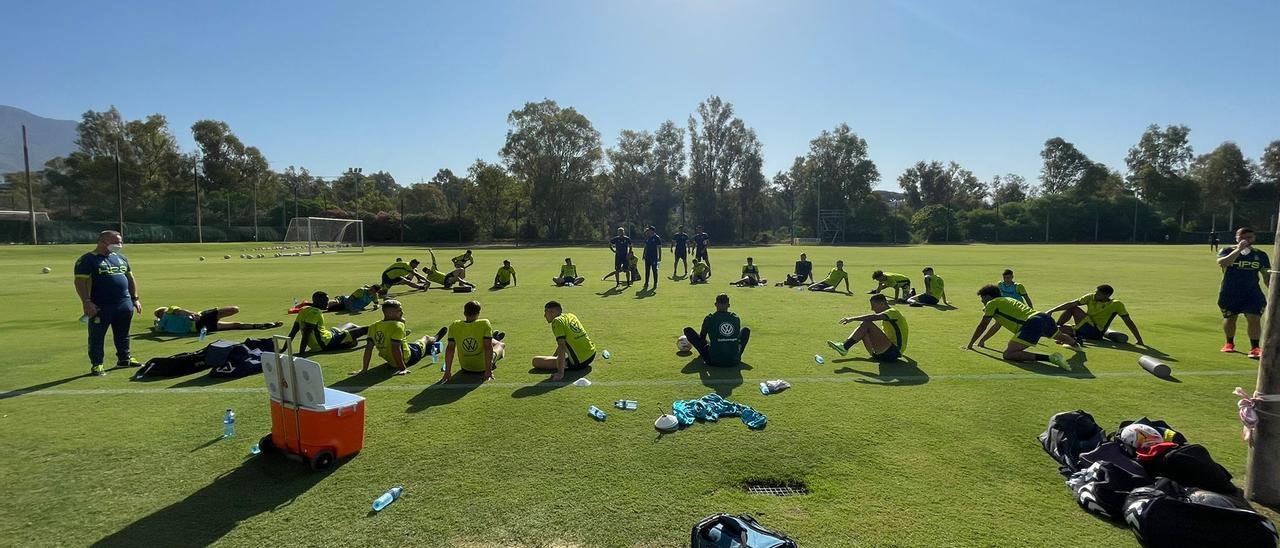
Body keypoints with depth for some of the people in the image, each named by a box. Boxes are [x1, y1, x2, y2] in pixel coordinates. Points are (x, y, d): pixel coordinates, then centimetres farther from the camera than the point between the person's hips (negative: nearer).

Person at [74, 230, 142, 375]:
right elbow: (80, 282, -11)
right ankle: (96, 364, 10)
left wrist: (135, 298, 16)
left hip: (125, 305, 6)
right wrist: (87, 302, -19)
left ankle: (124, 358, 29)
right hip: (100, 307, -6)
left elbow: (131, 279, 21)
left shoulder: (121, 258, 15)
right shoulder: (87, 260, -5)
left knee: (123, 335, 16)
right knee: (97, 337, 2)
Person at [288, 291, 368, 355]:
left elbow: (293, 331, 6)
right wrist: (301, 353, -32)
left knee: (350, 325, 28)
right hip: (326, 343, -10)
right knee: (362, 330, 1)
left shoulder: (304, 310, 6)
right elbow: (306, 334, -29)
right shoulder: (315, 312, -22)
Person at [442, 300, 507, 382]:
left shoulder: (454, 326, -14)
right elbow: (488, 348, -22)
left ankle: (493, 339, 62)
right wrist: (488, 370, -16)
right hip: (483, 367, -3)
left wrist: (448, 372, -4)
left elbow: (450, 349, -10)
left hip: (465, 368, 3)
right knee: (501, 344, 26)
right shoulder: (484, 324, -22)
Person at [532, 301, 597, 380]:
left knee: (536, 361, -9)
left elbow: (561, 346, -24)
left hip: (578, 363, -8)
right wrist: (554, 356, 34)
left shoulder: (557, 321, -13)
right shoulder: (570, 316, 10)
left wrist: (560, 373, -28)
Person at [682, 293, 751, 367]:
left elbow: (702, 338, 11)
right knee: (746, 330, 28)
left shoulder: (709, 319, -2)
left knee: (688, 330, 7)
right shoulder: (736, 318, 5)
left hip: (714, 361, -3)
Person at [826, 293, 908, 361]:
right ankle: (845, 346, -14)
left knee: (866, 323, -22)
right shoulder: (887, 314, 21)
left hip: (892, 352, -10)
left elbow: (875, 317, -28)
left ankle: (845, 347, -26)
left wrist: (852, 319, -28)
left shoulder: (893, 312, -9)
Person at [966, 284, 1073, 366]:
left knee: (1008, 355, -19)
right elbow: (996, 326, 41)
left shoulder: (992, 303, 8)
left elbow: (982, 326, 10)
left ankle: (1050, 358, -29)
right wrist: (982, 340, 48)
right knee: (1061, 337, 41)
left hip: (1032, 323, -10)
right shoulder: (1004, 301, 31)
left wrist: (970, 345, 19)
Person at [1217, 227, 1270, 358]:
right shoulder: (1227, 251, -2)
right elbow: (1222, 263, -25)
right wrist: (1238, 249, -26)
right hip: (1229, 293, -1)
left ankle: (1255, 348, -11)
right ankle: (1229, 343, 32)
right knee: (1229, 318, 13)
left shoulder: (1260, 255, 6)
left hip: (1252, 293, 1)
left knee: (1254, 319, -12)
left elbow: (1267, 276, 10)